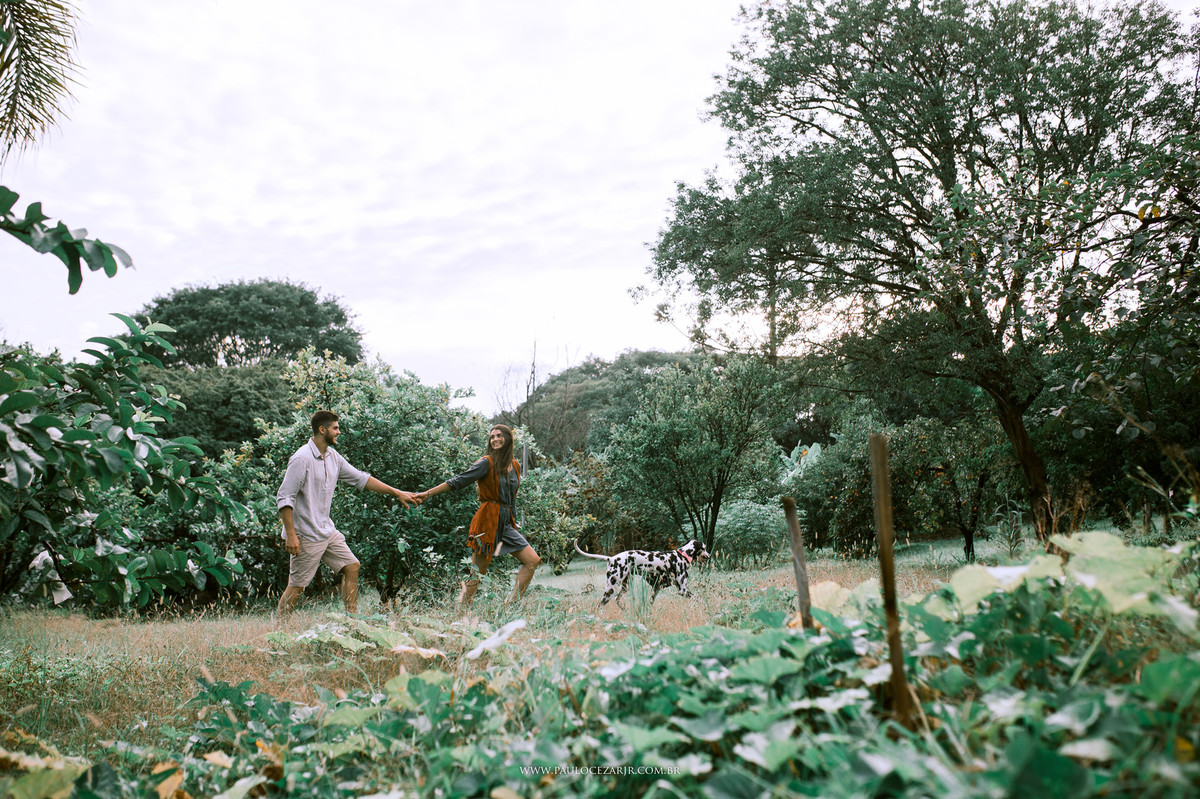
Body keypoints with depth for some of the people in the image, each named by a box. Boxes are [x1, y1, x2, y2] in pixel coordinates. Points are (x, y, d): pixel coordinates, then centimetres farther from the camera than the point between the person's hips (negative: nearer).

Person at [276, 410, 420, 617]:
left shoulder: (333, 456, 8)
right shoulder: (301, 459, -17)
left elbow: (361, 479, 15)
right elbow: (284, 499, -18)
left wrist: (397, 493, 14)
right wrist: (290, 535, -22)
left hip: (328, 530, 9)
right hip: (306, 536, -8)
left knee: (352, 567, 9)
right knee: (297, 586, -3)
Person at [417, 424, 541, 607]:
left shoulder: (514, 465, 12)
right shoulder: (487, 463, -7)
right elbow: (458, 481, -9)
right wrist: (428, 494, -14)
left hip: (506, 522, 7)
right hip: (487, 521, -7)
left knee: (533, 561, 2)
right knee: (478, 573, -6)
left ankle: (512, 605, 5)